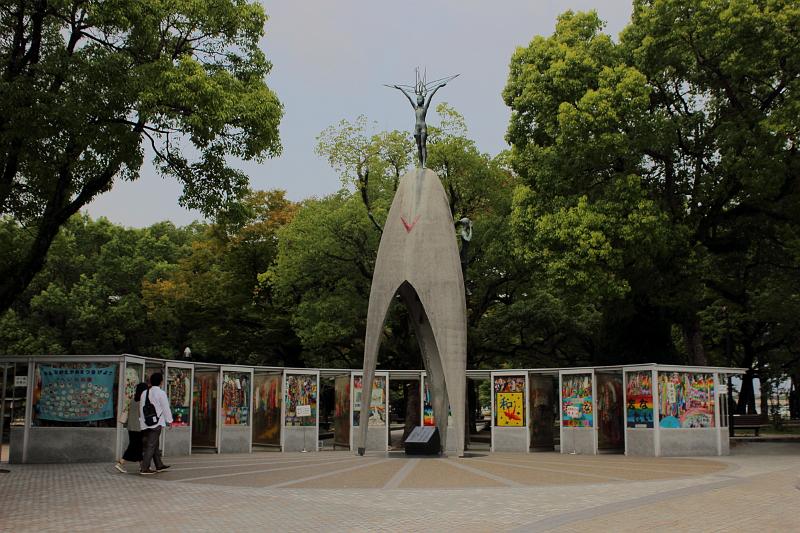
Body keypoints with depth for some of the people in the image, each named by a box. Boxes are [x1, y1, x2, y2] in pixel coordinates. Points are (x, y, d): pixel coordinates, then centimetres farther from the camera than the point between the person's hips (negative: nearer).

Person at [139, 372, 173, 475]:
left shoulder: (145, 393, 11)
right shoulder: (161, 393, -10)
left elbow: (141, 408, 16)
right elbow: (166, 408, -8)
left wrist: (142, 419, 25)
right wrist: (169, 420, 4)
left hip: (146, 423, 7)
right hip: (156, 423, -7)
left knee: (155, 445, 17)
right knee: (151, 445, -5)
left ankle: (159, 465, 27)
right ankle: (144, 468, -7)